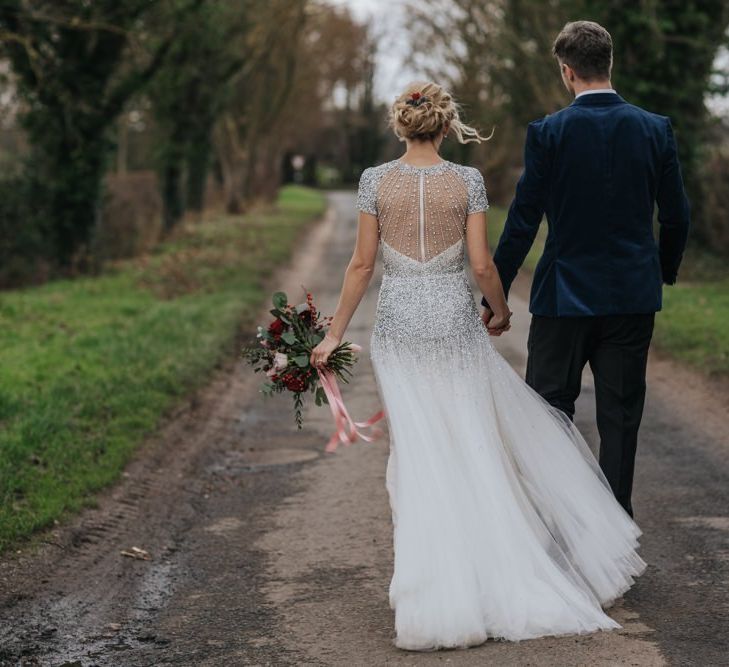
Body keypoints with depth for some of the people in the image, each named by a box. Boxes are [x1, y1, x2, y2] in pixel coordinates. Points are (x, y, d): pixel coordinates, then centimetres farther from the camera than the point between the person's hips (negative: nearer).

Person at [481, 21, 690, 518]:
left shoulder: (549, 133, -9)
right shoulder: (656, 129, -1)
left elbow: (523, 221, -8)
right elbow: (676, 216, 5)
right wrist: (666, 271, 23)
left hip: (565, 295, -3)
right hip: (633, 295, 3)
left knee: (549, 409, 7)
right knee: (621, 415, 9)